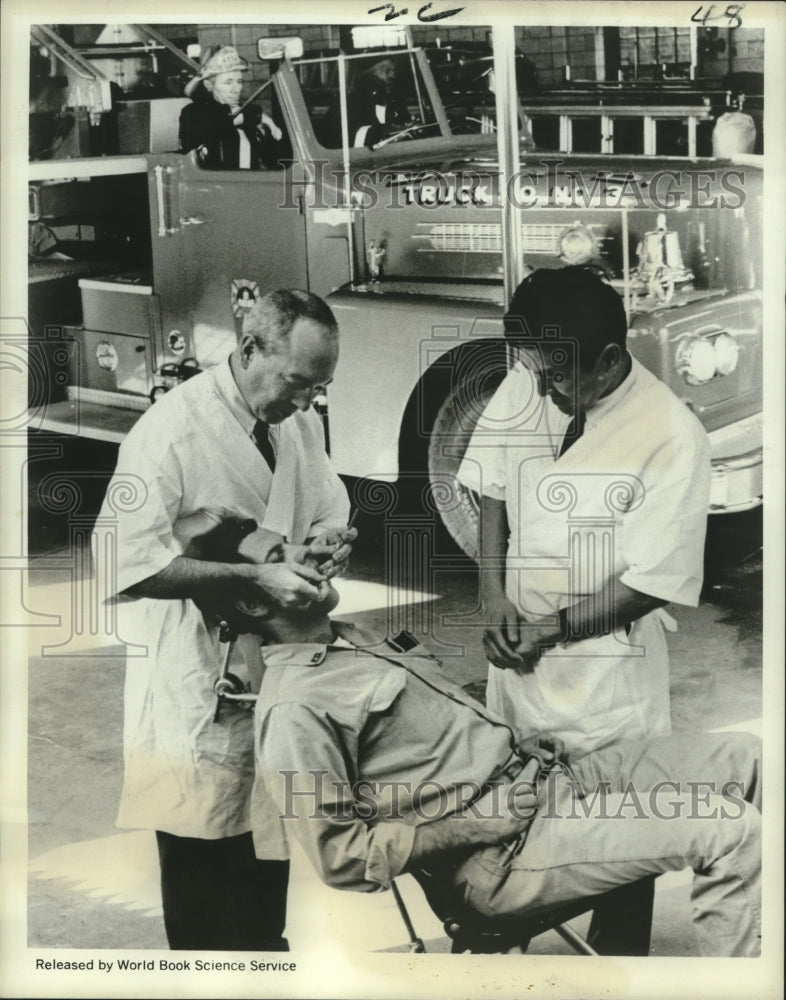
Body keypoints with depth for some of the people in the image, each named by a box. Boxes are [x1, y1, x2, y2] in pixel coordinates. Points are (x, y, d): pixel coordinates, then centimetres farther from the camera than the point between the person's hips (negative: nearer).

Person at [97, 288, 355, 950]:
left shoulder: (299, 421, 1)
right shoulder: (173, 430, -21)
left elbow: (329, 506, 14)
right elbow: (128, 561, -27)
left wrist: (328, 537, -12)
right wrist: (254, 578, -31)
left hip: (279, 653, 7)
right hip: (200, 667, -7)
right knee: (204, 840, 7)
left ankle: (265, 941, 43)